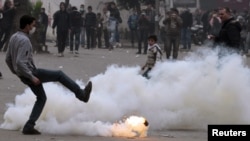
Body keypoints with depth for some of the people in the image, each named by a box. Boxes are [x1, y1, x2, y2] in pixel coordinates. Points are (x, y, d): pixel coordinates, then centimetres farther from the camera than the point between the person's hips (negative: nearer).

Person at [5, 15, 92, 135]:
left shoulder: (14, 38, 8)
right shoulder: (24, 40, -22)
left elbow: (8, 59, 15)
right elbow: (20, 62, -30)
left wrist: (16, 73, 23)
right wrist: (32, 77, -25)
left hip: (24, 75, 9)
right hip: (30, 73, -9)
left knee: (41, 98, 18)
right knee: (59, 75, 3)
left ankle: (29, 126, 11)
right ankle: (81, 94, 12)